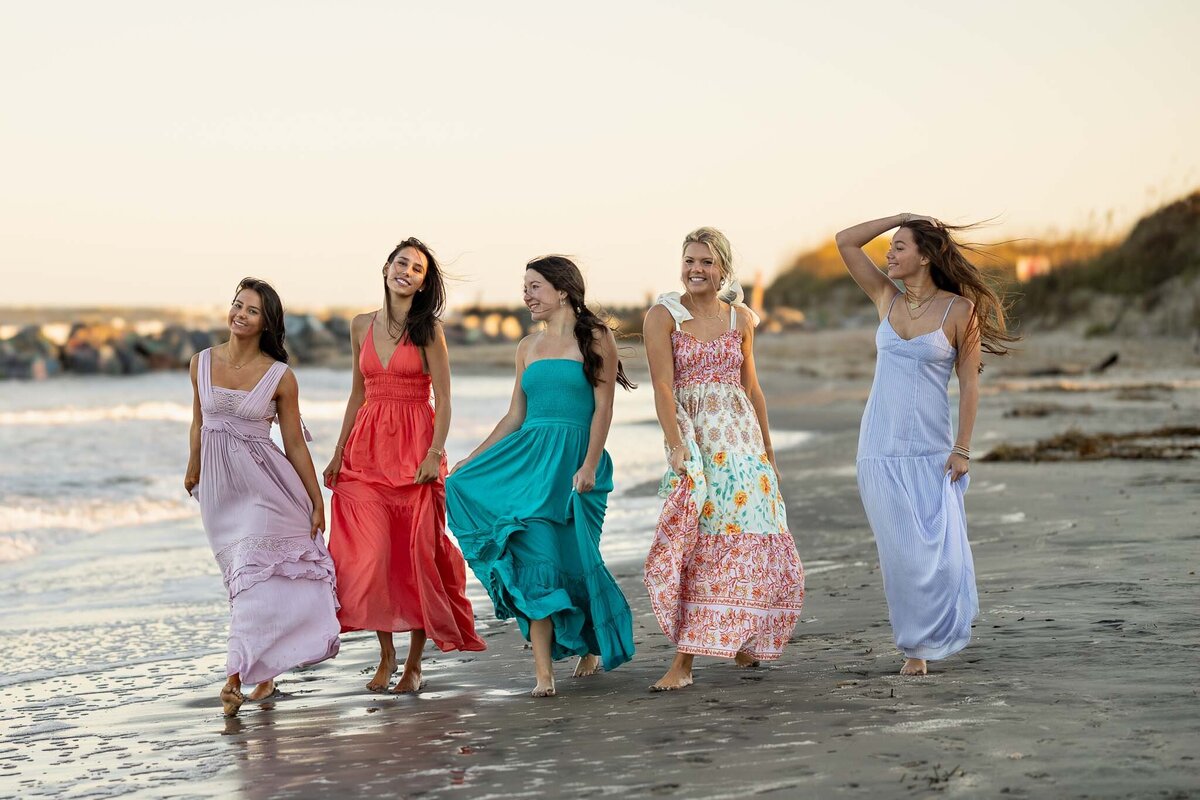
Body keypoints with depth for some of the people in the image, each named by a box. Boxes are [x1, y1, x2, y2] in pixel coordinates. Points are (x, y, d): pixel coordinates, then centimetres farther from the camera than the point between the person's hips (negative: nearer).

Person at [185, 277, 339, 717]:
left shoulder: (280, 377, -9)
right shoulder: (202, 363, 0)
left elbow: (295, 444, -3)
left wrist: (317, 502, 0)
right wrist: (193, 471, 27)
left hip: (263, 485, -4)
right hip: (219, 484, 4)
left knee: (254, 574, -11)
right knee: (243, 577, 10)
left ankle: (236, 679, -12)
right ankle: (264, 672, 23)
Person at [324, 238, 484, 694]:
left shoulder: (428, 330, -1)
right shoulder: (362, 326, 11)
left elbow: (444, 400, -4)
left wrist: (435, 453, -16)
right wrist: (338, 452, 12)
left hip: (415, 449, -3)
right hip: (366, 449, 3)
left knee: (416, 552, -2)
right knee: (370, 554, -4)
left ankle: (415, 662, 7)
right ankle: (386, 655, 11)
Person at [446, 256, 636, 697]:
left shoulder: (596, 339, 0)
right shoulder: (528, 347, 16)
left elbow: (603, 408, -6)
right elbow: (515, 416, 17)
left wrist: (589, 466, -17)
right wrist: (473, 460, 10)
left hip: (575, 458, -5)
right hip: (529, 454, 5)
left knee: (570, 557, -3)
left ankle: (594, 641, 28)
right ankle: (543, 670, -13)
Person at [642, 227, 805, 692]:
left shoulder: (741, 319, 9)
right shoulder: (663, 315, -2)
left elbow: (752, 388, 15)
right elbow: (663, 387, -11)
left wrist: (769, 452, 16)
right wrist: (676, 446, -22)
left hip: (742, 437, 3)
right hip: (692, 439, -3)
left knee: (748, 540, 0)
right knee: (701, 544, -9)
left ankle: (742, 641, 20)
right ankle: (683, 661, -6)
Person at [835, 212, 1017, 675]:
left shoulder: (959, 309, -4)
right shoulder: (887, 299, 7)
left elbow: (969, 382, -3)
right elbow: (845, 242, 6)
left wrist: (962, 449, -7)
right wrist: (901, 217, 2)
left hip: (931, 450, -3)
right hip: (881, 448, 3)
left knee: (938, 552, -3)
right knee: (902, 552, 2)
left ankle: (931, 637, 18)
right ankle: (914, 648, 14)